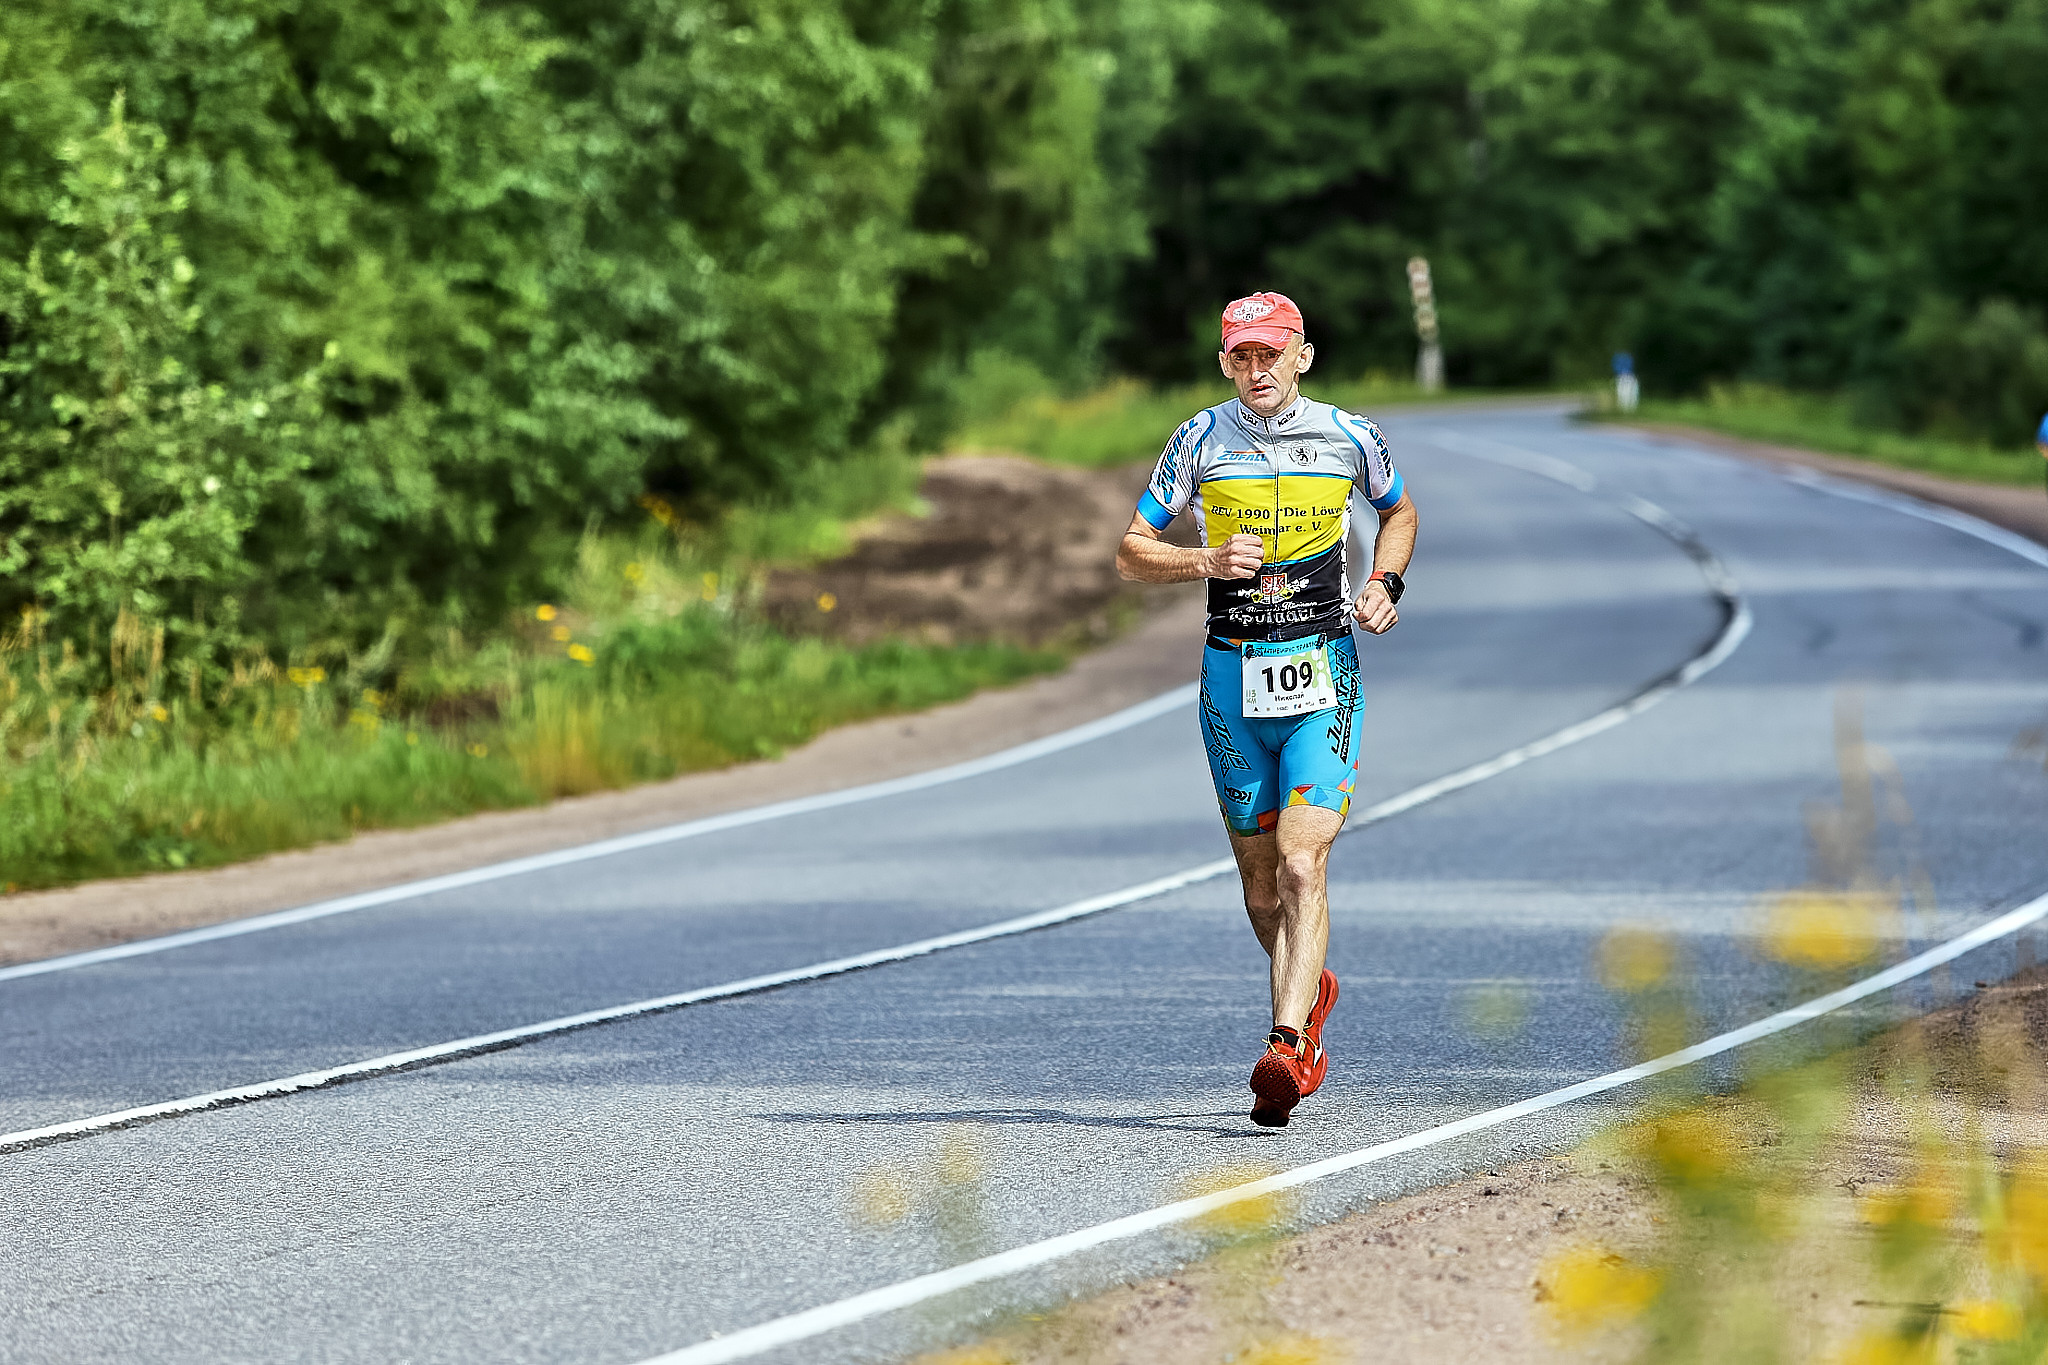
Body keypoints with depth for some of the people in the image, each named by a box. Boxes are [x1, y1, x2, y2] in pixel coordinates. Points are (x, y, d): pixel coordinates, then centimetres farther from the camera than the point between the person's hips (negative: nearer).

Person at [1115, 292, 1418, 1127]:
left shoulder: (1348, 438, 1)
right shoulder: (1201, 441, 1)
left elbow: (1398, 512, 22)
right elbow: (1131, 555, 3)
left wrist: (1386, 584, 4)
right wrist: (1208, 562, -14)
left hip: (1324, 678, -2)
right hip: (1233, 675, 2)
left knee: (1301, 867, -16)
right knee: (1260, 879, 10)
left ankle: (1285, 1049, -24)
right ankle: (1312, 990, 38)